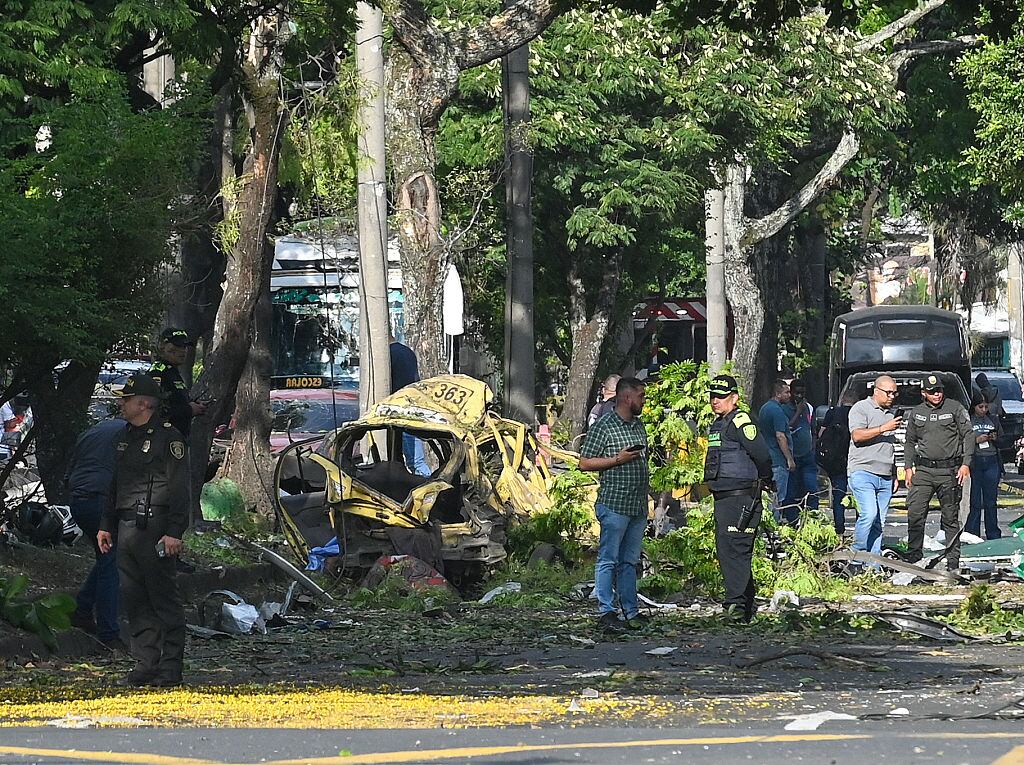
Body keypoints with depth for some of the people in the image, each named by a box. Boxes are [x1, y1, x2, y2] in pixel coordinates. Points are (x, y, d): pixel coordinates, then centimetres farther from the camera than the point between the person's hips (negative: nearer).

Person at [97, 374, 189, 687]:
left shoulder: (168, 437, -8)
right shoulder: (127, 437, 19)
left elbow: (179, 489, -13)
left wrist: (174, 532, -20)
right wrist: (106, 525, 21)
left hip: (154, 530, -9)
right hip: (126, 529, 9)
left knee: (164, 600, -5)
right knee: (134, 600, 8)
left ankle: (170, 668, -3)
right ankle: (146, 664, 12)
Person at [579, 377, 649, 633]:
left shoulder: (639, 427, 17)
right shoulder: (603, 427, -7)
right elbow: (585, 463, -8)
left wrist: (647, 497, 21)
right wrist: (618, 460, -17)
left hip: (638, 507, 7)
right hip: (614, 504, -7)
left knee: (629, 561, 11)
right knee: (608, 560, -4)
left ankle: (631, 611, 13)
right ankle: (606, 612, -3)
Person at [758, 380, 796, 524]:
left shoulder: (764, 408, 17)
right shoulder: (777, 410, -15)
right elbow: (780, 436, -20)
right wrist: (790, 459, -16)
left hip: (767, 459, 10)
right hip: (778, 460, -10)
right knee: (778, 499, -7)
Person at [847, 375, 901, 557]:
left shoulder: (890, 412, 22)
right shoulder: (861, 409, -1)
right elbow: (857, 436, -16)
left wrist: (894, 475, 23)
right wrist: (884, 428, -19)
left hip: (885, 477, 7)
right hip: (863, 472, -7)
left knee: (879, 523, 3)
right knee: (869, 514, -21)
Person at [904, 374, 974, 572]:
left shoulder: (955, 408, 2)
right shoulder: (916, 413, 13)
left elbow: (968, 435, 1)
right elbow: (910, 442, 21)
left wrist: (966, 463, -7)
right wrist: (909, 466, 10)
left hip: (949, 471, -3)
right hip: (923, 470, 3)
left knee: (951, 517, 2)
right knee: (915, 514, -7)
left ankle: (953, 561, 6)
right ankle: (913, 557, -1)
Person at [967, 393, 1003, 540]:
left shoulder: (993, 421, 14)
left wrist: (995, 439, -1)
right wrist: (976, 440, -13)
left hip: (991, 462, 3)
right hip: (974, 463, -3)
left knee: (991, 502, 5)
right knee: (974, 502, -5)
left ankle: (993, 535, 10)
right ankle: (972, 534, -1)